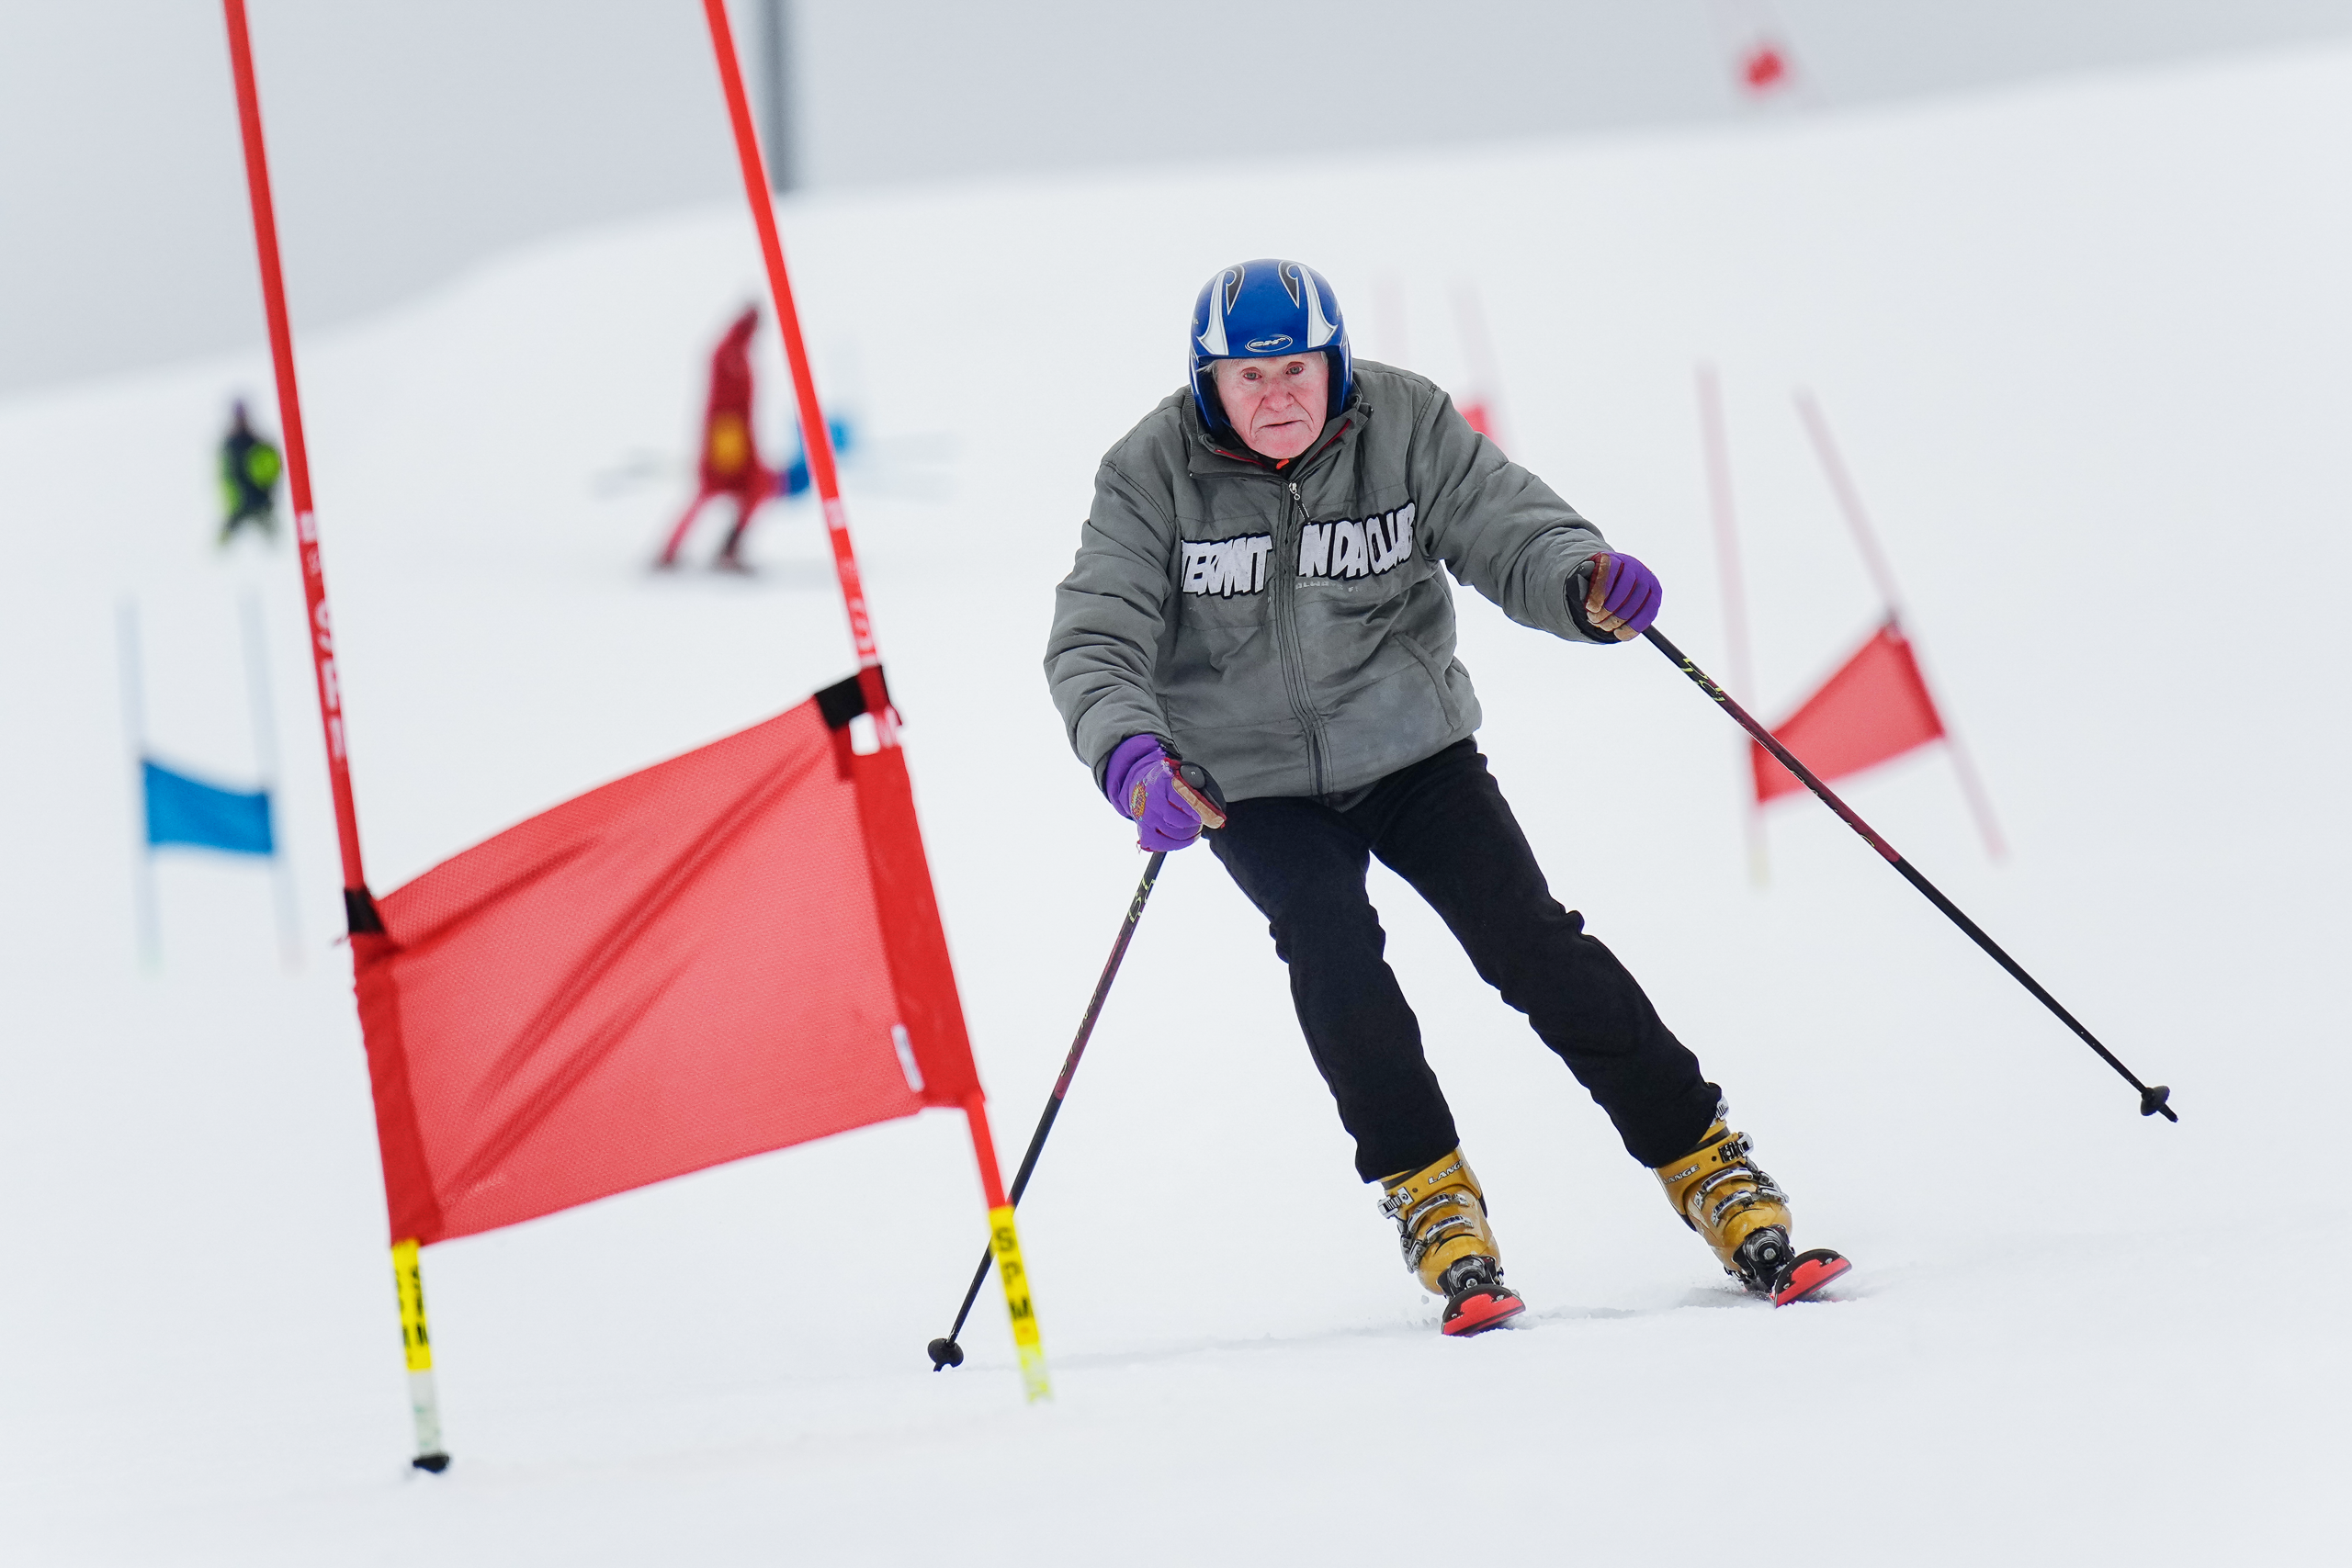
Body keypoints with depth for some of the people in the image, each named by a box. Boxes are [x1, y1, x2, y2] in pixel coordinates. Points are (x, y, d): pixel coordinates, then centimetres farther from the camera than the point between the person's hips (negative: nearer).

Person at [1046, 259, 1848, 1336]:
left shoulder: (1405, 426, -11)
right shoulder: (1153, 477, -14)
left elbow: (1510, 531, -14)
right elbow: (1094, 644, -19)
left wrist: (1584, 581, -39)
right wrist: (1130, 755, -40)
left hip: (1412, 752, 1)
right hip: (1255, 786, -1)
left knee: (1533, 944, -10)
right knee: (1330, 946, -25)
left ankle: (1712, 1174, -3)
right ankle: (1429, 1196, -12)